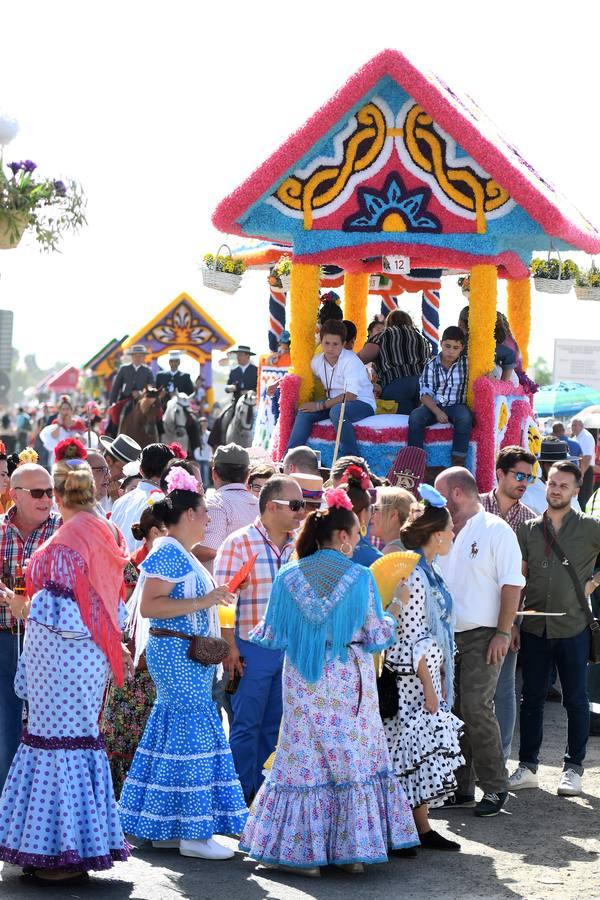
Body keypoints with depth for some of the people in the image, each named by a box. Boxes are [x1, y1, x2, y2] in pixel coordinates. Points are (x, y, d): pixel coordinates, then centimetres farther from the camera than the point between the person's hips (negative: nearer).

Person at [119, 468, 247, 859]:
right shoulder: (168, 552, -14)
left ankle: (165, 827, 16)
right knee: (195, 733, -9)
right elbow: (148, 606, -22)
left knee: (173, 732, 11)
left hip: (188, 654, 11)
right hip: (177, 653, -11)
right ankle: (193, 832, -5)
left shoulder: (182, 554, 17)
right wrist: (202, 602, -23)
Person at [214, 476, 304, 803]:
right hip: (252, 649, -6)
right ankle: (242, 795, 10)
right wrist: (229, 647, -17)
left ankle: (261, 790, 21)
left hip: (289, 649, 6)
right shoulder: (239, 543, -9)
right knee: (247, 725, 1)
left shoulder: (296, 547, 10)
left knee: (273, 725, 12)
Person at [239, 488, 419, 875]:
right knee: (355, 759, 10)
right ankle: (354, 849, 12)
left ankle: (304, 851, 6)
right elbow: (375, 636, -4)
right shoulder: (361, 578, -7)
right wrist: (393, 614, 15)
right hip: (350, 682, -1)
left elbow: (273, 638, -2)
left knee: (304, 761, 6)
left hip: (304, 683, 1)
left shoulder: (288, 577, -4)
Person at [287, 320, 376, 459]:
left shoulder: (351, 361, -18)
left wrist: (320, 405, -22)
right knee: (304, 413, -13)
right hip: (334, 402, 7)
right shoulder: (317, 361, 4)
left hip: (361, 403, -7)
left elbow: (350, 395, -24)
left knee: (337, 411, -38)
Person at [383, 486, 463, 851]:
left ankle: (421, 826, 13)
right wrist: (429, 687, -18)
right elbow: (413, 639, -19)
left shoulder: (430, 572, 12)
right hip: (413, 677, -10)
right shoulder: (414, 576, -18)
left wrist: (440, 681, 16)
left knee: (424, 750, 10)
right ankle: (419, 828, 0)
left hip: (429, 673, 10)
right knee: (420, 750, -6)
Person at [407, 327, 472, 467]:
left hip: (456, 405, -1)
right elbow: (425, 394, -5)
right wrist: (437, 412, -21)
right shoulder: (431, 365, 2)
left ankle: (458, 461, -29)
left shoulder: (466, 363, 4)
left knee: (465, 417, -36)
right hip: (433, 405, 1)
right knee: (415, 416, -30)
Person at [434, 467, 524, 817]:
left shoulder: (496, 531, -6)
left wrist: (503, 633, -16)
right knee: (452, 709, 5)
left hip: (482, 636, -7)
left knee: (476, 708, -12)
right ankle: (461, 788, 14)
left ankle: (495, 788, -1)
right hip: (447, 636, 7)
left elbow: (512, 585, -10)